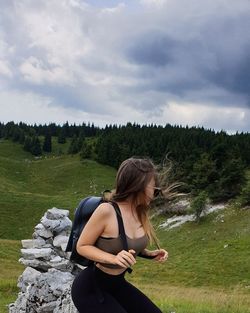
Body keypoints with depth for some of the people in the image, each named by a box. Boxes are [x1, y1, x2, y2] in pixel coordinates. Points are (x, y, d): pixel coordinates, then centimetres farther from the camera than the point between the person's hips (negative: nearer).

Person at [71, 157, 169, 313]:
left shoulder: (140, 212, -2)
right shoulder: (106, 210, -25)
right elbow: (82, 246, -17)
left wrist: (150, 253, -3)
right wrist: (113, 258, -30)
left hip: (117, 283, 7)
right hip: (90, 287, -7)